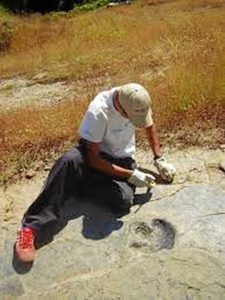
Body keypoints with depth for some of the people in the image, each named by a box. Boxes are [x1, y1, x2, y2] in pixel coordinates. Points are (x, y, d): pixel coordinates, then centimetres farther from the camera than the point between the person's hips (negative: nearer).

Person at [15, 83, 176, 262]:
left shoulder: (137, 102, -16)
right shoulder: (98, 111, -30)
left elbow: (150, 125, 8)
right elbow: (93, 159, -25)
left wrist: (159, 159, 1)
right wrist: (131, 175, -26)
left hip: (122, 159, 4)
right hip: (94, 155, -4)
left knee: (124, 199, -28)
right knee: (69, 161, -40)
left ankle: (76, 183, -4)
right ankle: (31, 227, -33)